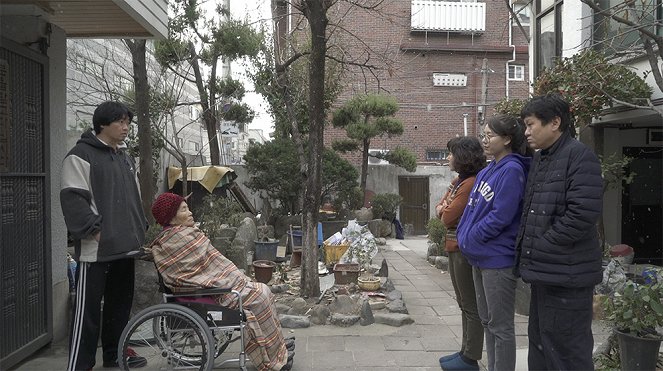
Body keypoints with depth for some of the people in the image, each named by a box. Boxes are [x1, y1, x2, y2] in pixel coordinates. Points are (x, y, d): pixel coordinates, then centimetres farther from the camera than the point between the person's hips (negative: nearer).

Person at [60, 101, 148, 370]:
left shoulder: (125, 158, 19)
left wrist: (142, 229, 17)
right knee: (88, 310, -2)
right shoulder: (81, 155, -7)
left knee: (120, 304, 16)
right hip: (96, 249, -8)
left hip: (125, 246, 8)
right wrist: (95, 230, -18)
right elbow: (73, 199, -14)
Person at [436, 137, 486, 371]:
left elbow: (448, 218, -18)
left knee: (471, 306, 0)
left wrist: (445, 211, 2)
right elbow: (440, 208, 15)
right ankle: (466, 351, 26)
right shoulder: (458, 181, 14)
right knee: (464, 304, 16)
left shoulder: (471, 183, -18)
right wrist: (444, 208, -5)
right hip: (455, 248, 10)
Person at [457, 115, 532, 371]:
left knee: (500, 325, 3)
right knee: (487, 321, 18)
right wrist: (464, 237, 3)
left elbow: (500, 217, -21)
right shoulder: (487, 171, 12)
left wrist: (469, 239, -13)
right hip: (480, 256, 9)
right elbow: (472, 208, 17)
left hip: (497, 258, -9)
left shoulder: (512, 170, -15)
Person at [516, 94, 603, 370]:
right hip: (543, 271, 9)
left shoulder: (580, 156, -13)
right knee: (539, 343, 20)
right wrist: (526, 249, 9)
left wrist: (541, 247, -15)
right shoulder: (538, 159, 15)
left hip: (566, 274, -9)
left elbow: (582, 215, -22)